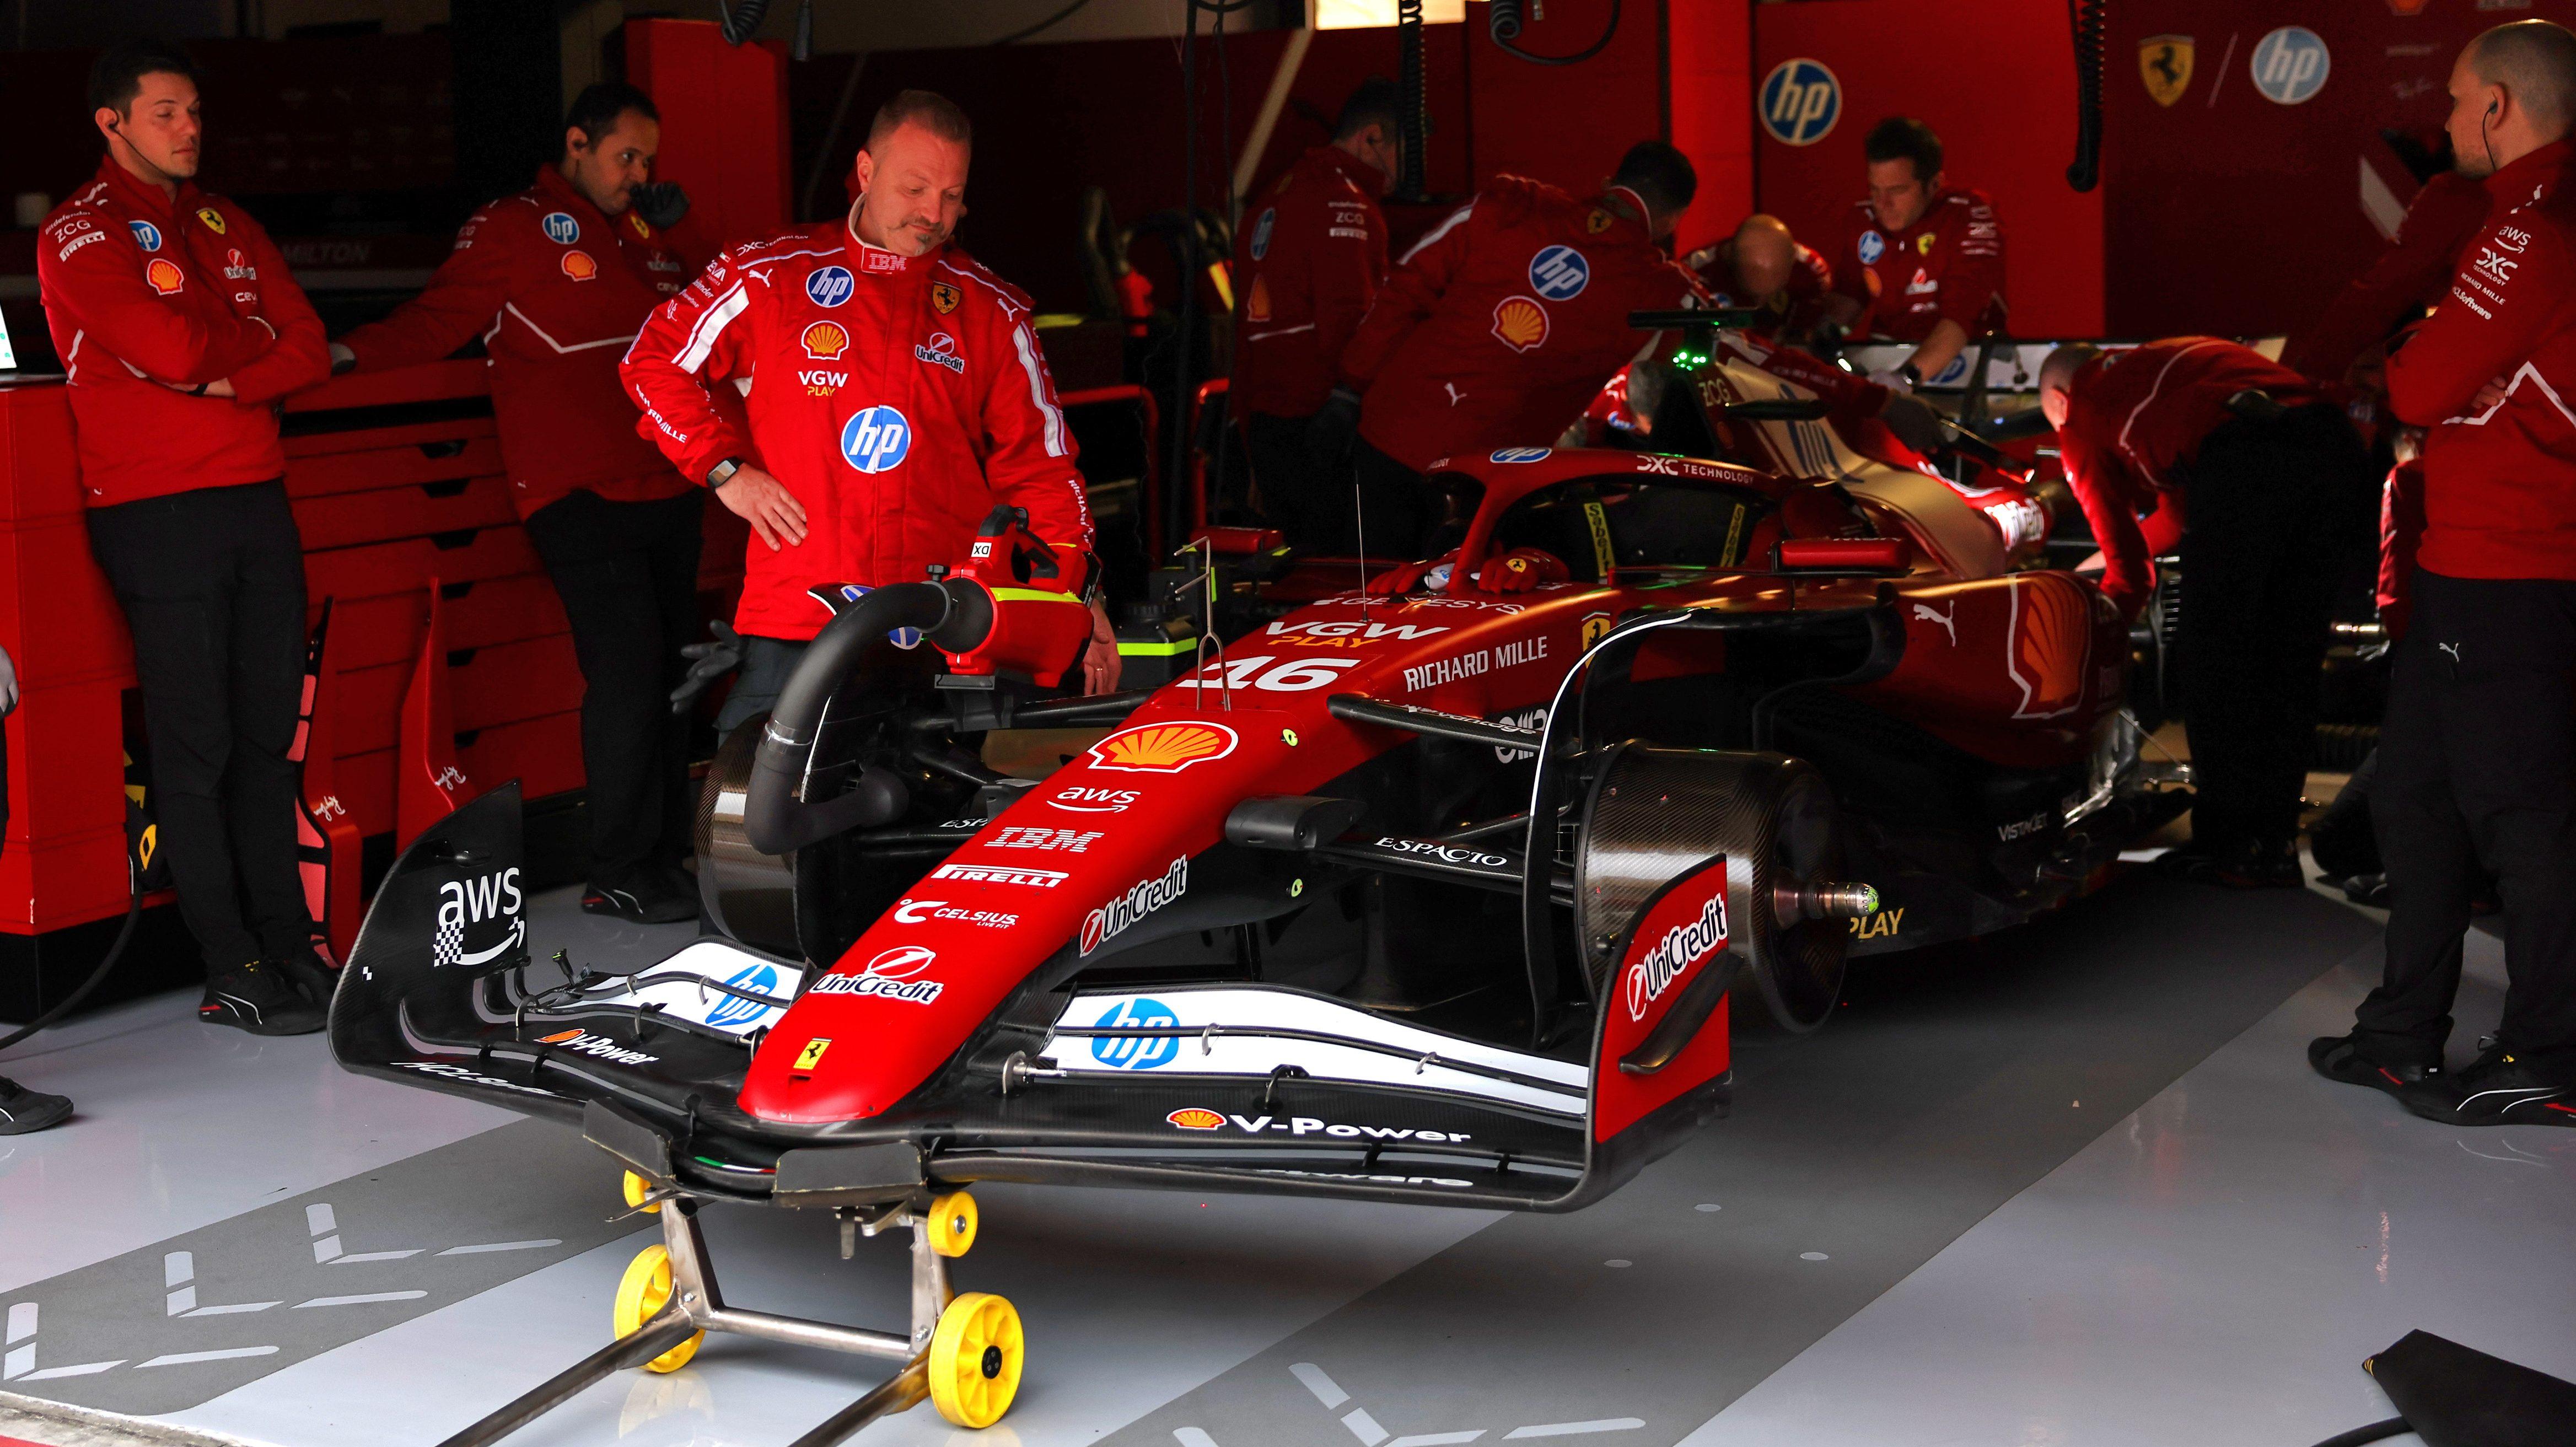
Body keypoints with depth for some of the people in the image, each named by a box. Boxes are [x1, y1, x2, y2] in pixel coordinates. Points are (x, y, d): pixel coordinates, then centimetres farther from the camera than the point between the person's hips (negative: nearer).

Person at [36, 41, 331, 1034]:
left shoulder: (228, 227, 19)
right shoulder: (83, 232, -3)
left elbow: (309, 352, 8)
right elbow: (171, 346, -18)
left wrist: (228, 378, -9)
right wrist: (253, 335, 1)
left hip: (257, 498, 6)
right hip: (159, 512, -6)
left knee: (267, 736, 8)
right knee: (196, 748, -5)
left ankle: (290, 943, 14)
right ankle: (233, 971, -1)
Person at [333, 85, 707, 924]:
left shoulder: (651, 239, 20)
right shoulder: (513, 231, 0)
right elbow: (438, 319, -6)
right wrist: (350, 354, -18)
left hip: (665, 492, 8)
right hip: (580, 498, -7)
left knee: (671, 673, 10)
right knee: (627, 670, -14)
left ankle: (667, 852, 21)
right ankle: (619, 875, -6)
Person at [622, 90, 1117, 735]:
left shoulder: (991, 311, 10)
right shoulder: (772, 277, 6)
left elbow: (1037, 459, 10)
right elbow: (654, 358, 14)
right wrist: (724, 468, 3)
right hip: (794, 624, -1)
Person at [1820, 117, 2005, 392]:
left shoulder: (1970, 216, -15)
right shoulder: (1860, 221, 0)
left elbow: (1962, 312, -26)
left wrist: (1907, 375, -39)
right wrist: (1826, 329, -7)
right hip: (1885, 354, 4)